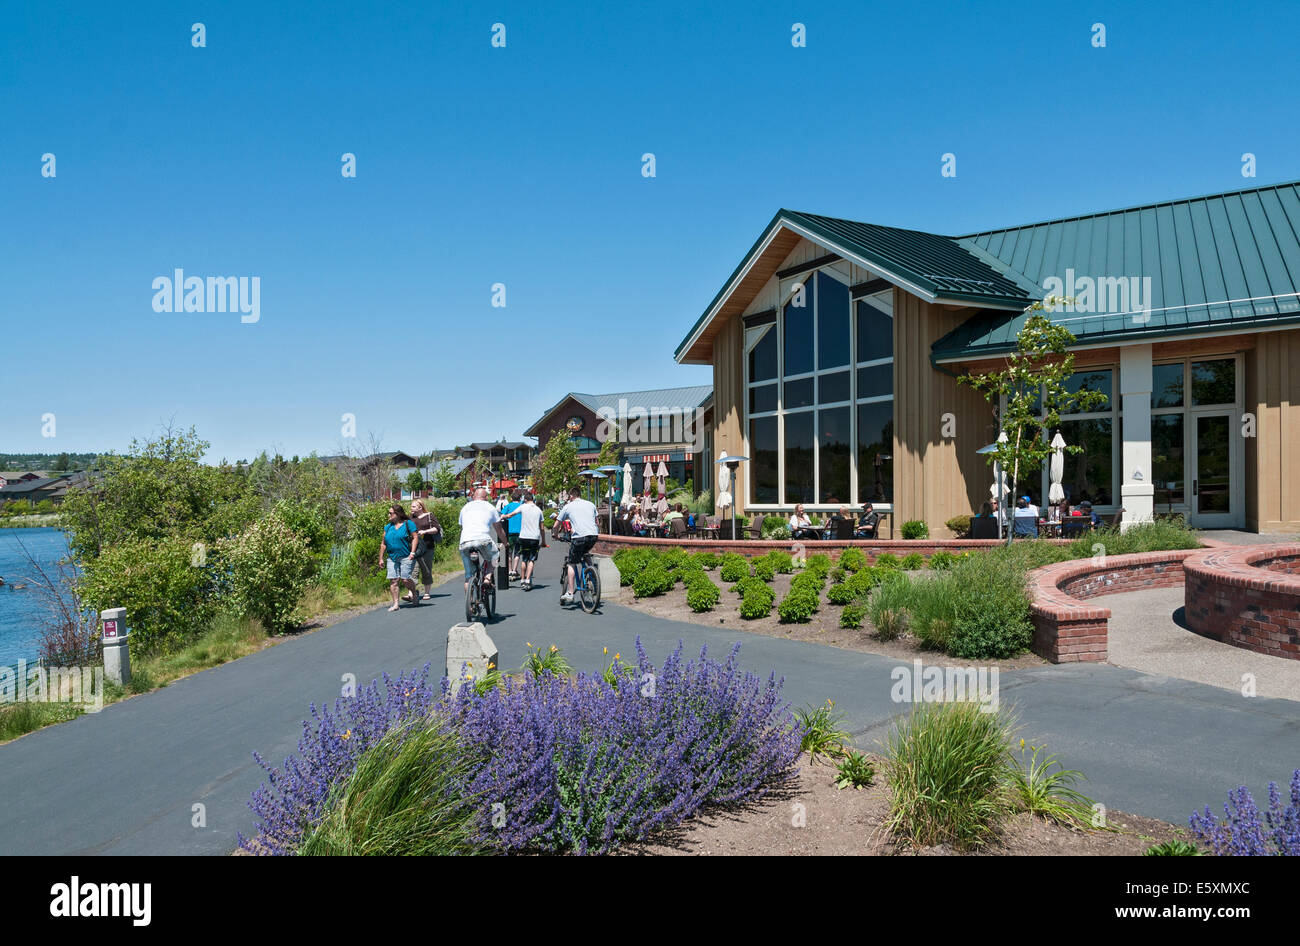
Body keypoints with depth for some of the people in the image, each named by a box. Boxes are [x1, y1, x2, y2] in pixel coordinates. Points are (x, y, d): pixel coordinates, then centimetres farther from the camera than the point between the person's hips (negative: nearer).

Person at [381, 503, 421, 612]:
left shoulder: (408, 524, 0)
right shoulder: (388, 527, 15)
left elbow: (415, 537, -4)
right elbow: (384, 543, 17)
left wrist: (412, 552, -13)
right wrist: (381, 558, 14)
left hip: (406, 557, -5)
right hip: (392, 558, 5)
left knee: (405, 580, -11)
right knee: (393, 580, -5)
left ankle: (414, 594, 18)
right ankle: (395, 604, 0)